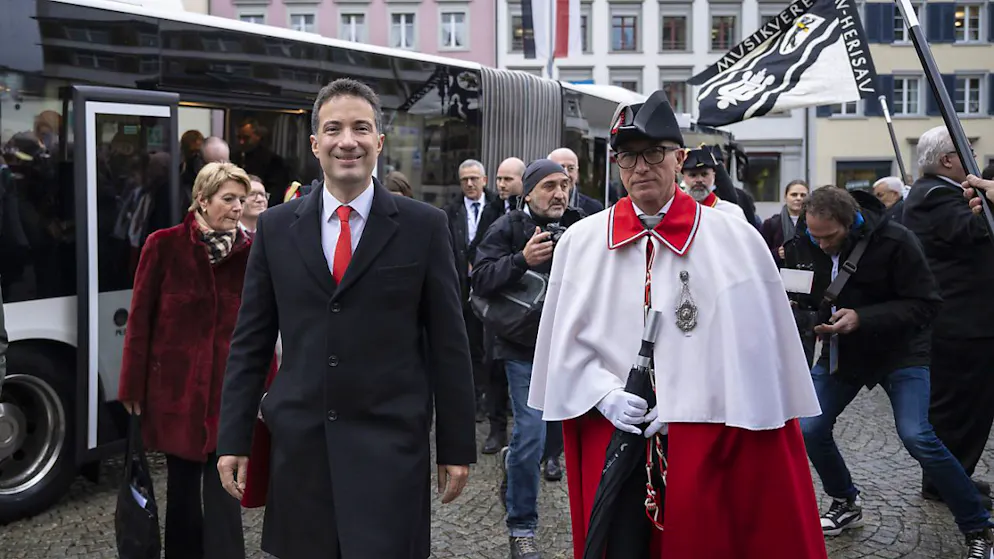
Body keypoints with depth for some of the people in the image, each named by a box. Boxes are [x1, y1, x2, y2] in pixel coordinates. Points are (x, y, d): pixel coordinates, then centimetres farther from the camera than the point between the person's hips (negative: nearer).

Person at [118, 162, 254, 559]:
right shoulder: (165, 246, -4)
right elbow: (140, 319, -1)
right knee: (182, 482, 14)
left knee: (224, 488, -1)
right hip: (176, 384, 0)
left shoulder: (249, 251, 0)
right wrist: (133, 385, -2)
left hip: (229, 388, 0)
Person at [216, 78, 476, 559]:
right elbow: (250, 342, 8)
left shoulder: (423, 226, 0)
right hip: (299, 444, 2)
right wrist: (234, 439, 5)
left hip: (390, 446, -2)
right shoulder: (276, 227, 6)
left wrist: (457, 446, 1)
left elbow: (448, 343, 1)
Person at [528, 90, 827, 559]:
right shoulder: (580, 241, 4)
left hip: (705, 441, -2)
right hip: (609, 439, 2)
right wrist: (603, 394, -8)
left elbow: (752, 344, -5)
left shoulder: (733, 240, -3)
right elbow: (564, 341, 7)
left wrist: (687, 403, -10)